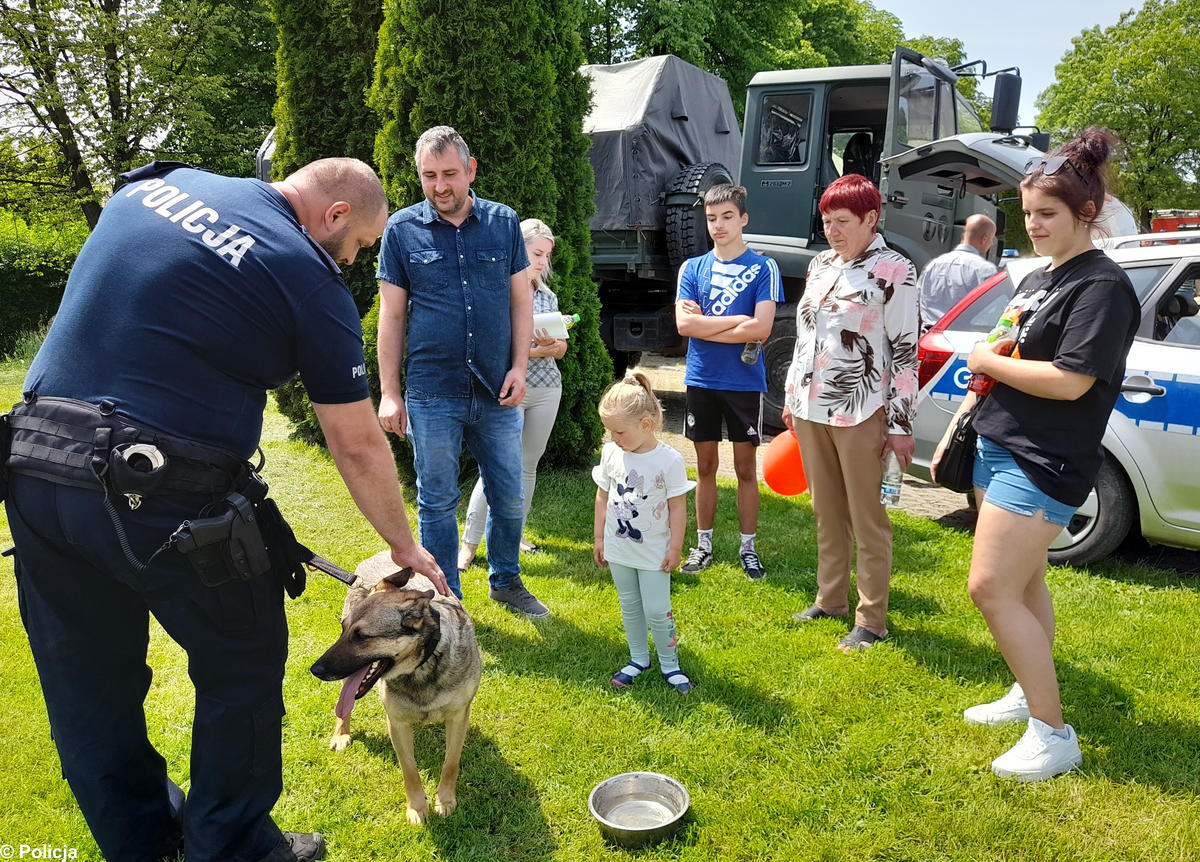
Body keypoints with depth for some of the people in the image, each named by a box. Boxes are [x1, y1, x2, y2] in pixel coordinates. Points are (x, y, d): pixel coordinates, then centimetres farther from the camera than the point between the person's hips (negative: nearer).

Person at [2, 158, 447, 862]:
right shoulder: (313, 286, -7)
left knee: (87, 684, 20)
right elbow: (358, 445, -3)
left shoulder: (158, 182, 11)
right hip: (167, 496, -7)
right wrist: (405, 547, 10)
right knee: (244, 671, 15)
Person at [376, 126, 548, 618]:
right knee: (437, 502, 8)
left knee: (509, 497, 12)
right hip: (432, 394, -2)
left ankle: (505, 581, 34)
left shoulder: (503, 222, 4)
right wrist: (389, 392, -2)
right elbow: (392, 315, 1)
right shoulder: (402, 229, 0)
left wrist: (519, 368, -3)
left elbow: (521, 301, 7)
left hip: (497, 392, 2)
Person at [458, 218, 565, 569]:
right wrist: (533, 350, -17)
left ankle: (515, 534, 23)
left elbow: (561, 348, 14)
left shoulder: (549, 297, 12)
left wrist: (553, 344, -9)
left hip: (547, 388, 6)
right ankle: (469, 542, 1)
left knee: (528, 464, 11)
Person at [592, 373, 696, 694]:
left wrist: (675, 547, -9)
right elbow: (603, 496, 5)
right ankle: (639, 659, 32)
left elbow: (678, 507, -11)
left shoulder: (669, 460, -18)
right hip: (618, 549, 4)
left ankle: (669, 663, 20)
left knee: (657, 611, 0)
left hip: (654, 553, -4)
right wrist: (599, 537, 8)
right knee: (630, 607, 16)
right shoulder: (611, 453, -5)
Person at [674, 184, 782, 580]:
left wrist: (704, 325, -11)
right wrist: (739, 321, -12)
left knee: (746, 468, 6)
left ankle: (748, 547, 18)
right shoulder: (693, 268, 6)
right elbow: (684, 324, -7)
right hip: (701, 381, 2)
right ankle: (703, 544, 22)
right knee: (706, 466, 11)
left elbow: (761, 328, -15)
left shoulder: (763, 267, -2)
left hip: (745, 383, -2)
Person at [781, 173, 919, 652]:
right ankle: (830, 599, 28)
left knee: (867, 519, 1)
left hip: (860, 414, -6)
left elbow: (904, 352, -10)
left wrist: (901, 423, -12)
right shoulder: (819, 265, 12)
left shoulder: (894, 271, -8)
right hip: (811, 408, 7)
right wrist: (791, 396, 18)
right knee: (826, 512, 15)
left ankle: (871, 620, 11)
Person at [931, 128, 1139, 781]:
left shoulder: (1103, 287, -13)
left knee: (992, 590, -10)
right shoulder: (1036, 279, 14)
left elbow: (1069, 381, -24)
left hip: (1042, 464, -9)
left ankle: (1054, 734, 2)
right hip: (997, 447, 9)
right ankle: (1030, 694, 32)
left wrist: (986, 360, -11)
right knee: (1022, 584, 17)